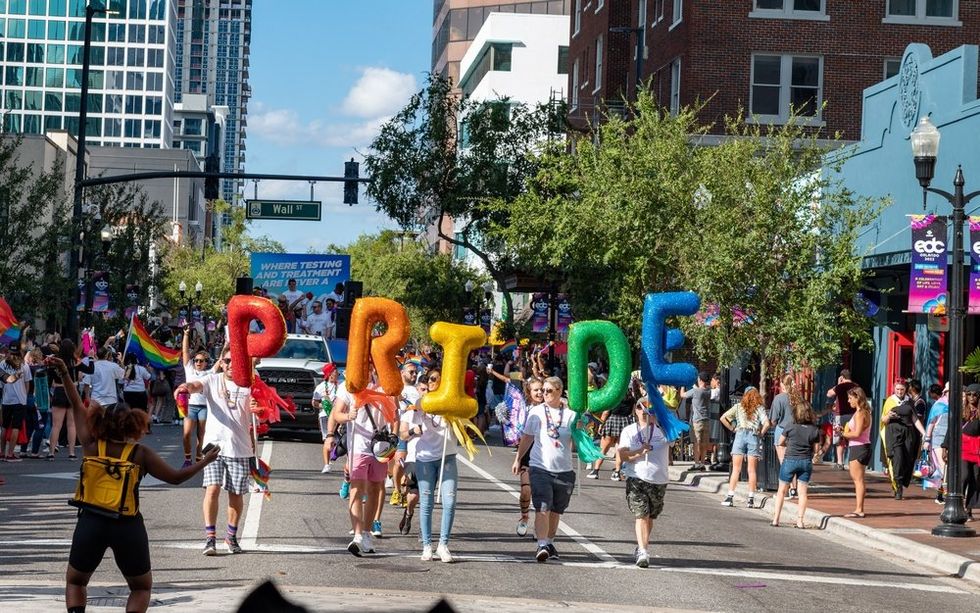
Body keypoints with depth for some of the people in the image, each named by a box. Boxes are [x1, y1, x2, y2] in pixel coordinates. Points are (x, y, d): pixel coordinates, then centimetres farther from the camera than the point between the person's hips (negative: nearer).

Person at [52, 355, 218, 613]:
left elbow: (76, 405, 6)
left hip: (91, 523, 1)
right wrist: (205, 462, 11)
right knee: (141, 587, 17)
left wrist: (64, 373, 9)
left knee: (75, 581, 22)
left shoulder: (91, 445, -3)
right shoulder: (141, 454, -8)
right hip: (128, 526, -1)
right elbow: (176, 477, -1)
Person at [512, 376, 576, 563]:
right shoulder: (536, 412, 3)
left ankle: (550, 543, 29)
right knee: (542, 509, -14)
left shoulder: (570, 414, 0)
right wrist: (518, 459, 15)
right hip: (540, 468, -1)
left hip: (564, 470, 1)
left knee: (556, 511, 13)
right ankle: (542, 546, -20)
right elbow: (527, 437, 14)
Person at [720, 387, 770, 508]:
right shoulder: (760, 408, 3)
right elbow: (766, 424, -10)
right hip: (753, 437, -1)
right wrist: (761, 433, 5)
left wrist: (733, 429, 10)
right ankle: (751, 499, 3)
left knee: (736, 469, 4)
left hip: (740, 435, 1)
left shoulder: (738, 407, 8)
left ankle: (730, 497, -2)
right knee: (751, 470, 4)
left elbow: (723, 418, 3)